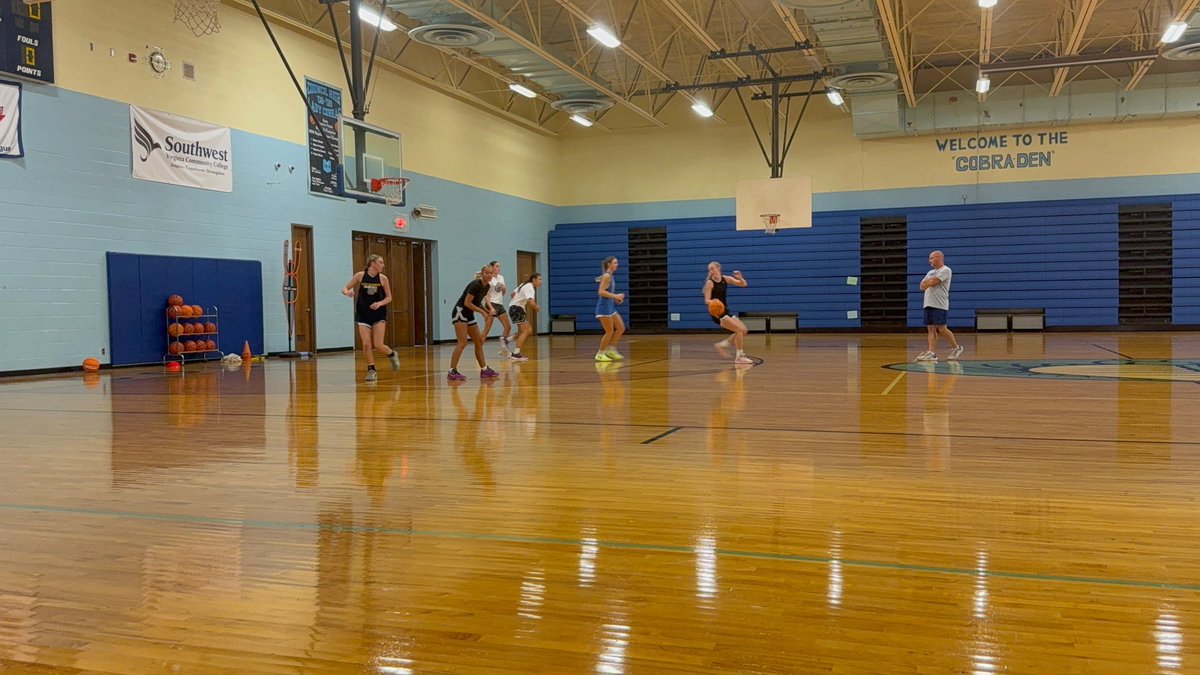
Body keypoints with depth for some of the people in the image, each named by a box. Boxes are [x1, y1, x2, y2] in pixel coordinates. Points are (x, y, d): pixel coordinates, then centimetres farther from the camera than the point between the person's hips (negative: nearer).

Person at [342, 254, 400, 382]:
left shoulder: (383, 278, -3)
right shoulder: (360, 276, -5)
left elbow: (389, 297, 4)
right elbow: (345, 289, -1)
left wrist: (380, 303, -15)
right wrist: (348, 292, -24)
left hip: (379, 314, 0)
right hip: (363, 315, 0)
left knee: (378, 345, -6)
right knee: (366, 344, -7)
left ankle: (393, 355, 26)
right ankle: (371, 370, 9)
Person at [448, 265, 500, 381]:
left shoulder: (486, 287, 7)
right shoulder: (475, 284, -19)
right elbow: (467, 303, -21)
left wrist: (487, 311, 1)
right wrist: (482, 312, -16)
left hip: (469, 315, 9)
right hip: (460, 312, -9)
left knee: (479, 342, 9)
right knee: (462, 343, -17)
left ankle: (484, 370, 16)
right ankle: (452, 372, -16)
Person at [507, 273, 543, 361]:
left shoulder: (525, 285, 15)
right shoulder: (529, 287, -16)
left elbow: (513, 294, 24)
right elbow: (531, 302, -28)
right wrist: (537, 308, -10)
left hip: (514, 307, 10)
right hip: (517, 308, -10)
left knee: (529, 331, 10)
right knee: (525, 331, -12)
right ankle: (516, 354, -14)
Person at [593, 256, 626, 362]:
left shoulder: (610, 276, 15)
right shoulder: (607, 276, -13)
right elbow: (601, 292, -22)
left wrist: (616, 298, 13)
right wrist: (615, 296, -22)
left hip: (610, 306, 9)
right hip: (604, 307, -9)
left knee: (621, 328, 9)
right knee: (610, 331, -4)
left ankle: (610, 349, 16)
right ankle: (600, 354, 7)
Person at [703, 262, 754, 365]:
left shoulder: (725, 279, 5)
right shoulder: (710, 283, -11)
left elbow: (743, 284, 7)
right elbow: (707, 300, -16)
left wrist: (740, 278, -14)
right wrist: (712, 301, -38)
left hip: (725, 311, 7)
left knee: (744, 330, 7)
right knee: (740, 330, -16)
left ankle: (722, 344, 16)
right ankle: (739, 357, -10)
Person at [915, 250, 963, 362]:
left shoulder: (945, 270, -5)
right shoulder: (930, 272, 22)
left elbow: (932, 282, -16)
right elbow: (922, 286, 12)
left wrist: (927, 282, 5)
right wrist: (930, 281, -6)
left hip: (939, 305, -8)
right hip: (928, 305, 8)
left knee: (941, 328, -8)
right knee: (931, 329, 1)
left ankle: (956, 347, 9)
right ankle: (932, 353, -1)